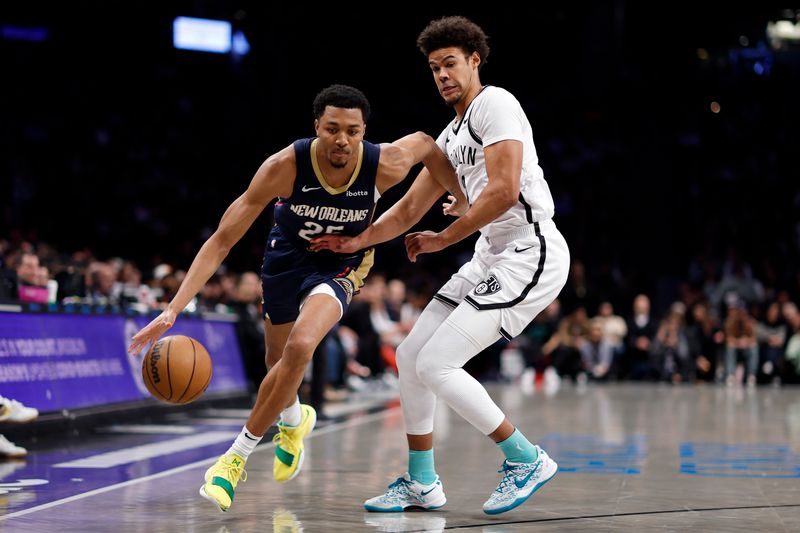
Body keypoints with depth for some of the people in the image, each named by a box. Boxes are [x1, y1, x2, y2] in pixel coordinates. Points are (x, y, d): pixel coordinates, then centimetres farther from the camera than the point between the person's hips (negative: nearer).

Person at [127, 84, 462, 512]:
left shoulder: (384, 166, -30)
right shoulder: (284, 167, -32)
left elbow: (425, 143, -4)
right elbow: (222, 240, -29)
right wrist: (173, 310, -37)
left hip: (340, 265, -1)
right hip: (287, 255, 1)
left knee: (300, 347, -27)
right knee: (279, 364, 17)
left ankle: (237, 457, -11)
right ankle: (293, 420, 55)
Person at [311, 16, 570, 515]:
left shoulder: (495, 104, -10)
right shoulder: (451, 137, 20)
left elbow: (504, 191, -21)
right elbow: (409, 210, 23)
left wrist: (444, 238, -10)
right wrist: (357, 240, 9)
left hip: (531, 253, -10)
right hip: (492, 256, 10)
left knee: (436, 364, -15)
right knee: (411, 354, 9)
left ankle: (527, 460, -3)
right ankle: (422, 483, 18)